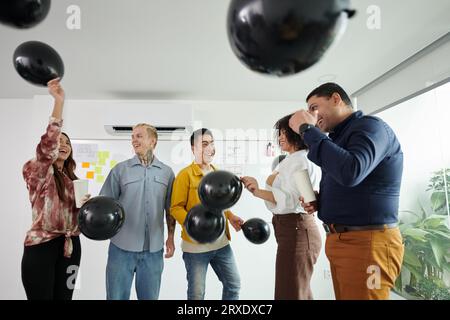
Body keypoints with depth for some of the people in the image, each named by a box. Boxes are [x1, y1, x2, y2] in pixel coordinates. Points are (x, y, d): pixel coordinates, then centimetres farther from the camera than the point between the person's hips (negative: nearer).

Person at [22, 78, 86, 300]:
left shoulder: (72, 179, 15)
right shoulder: (37, 171, -4)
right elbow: (47, 145, -25)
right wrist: (59, 102, -33)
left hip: (70, 245, 6)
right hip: (41, 245, -5)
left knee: (64, 296, 9)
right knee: (41, 297, -2)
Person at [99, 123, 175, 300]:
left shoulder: (167, 172, 5)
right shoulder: (120, 169, 1)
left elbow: (170, 208, 10)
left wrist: (171, 237, 9)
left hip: (153, 248, 1)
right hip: (122, 246, -1)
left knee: (150, 296, 14)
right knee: (117, 296, 9)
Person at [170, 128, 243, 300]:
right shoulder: (186, 174, -11)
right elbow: (176, 208, -13)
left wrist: (230, 216, 6)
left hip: (221, 242, 6)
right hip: (195, 244, -6)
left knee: (234, 284, 16)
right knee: (196, 292, 7)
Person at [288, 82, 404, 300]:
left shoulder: (370, 126, -11)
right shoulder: (339, 137, 18)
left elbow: (350, 173, -31)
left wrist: (307, 129, -22)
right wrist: (318, 201, 5)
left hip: (366, 243, -9)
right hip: (340, 240, 9)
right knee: (344, 296, 16)